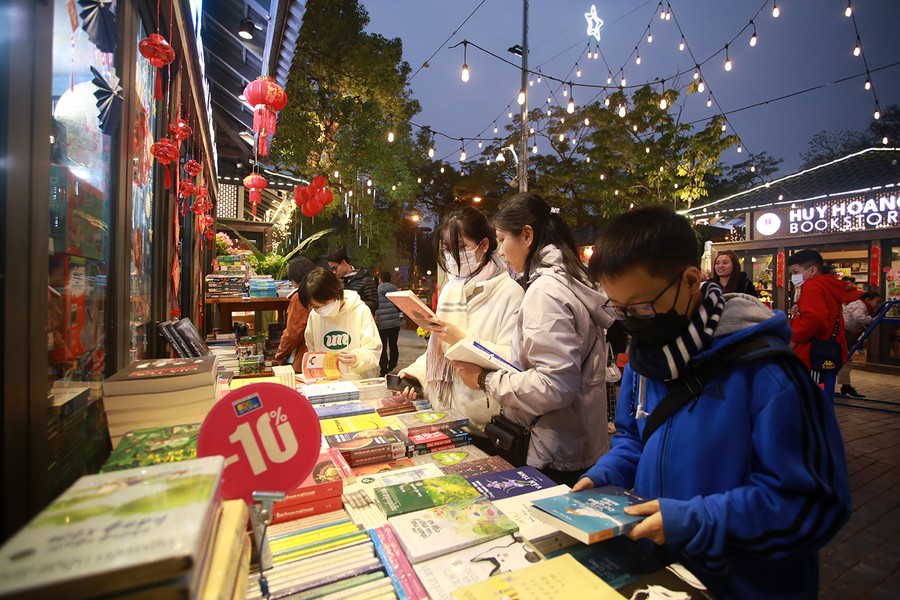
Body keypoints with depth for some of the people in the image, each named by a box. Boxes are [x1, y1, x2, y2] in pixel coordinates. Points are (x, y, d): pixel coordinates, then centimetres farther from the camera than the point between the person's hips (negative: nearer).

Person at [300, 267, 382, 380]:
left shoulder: (361, 311, -8)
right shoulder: (314, 315, 2)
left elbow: (373, 352, -9)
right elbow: (312, 351, 14)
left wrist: (357, 359, -27)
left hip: (360, 382, -2)